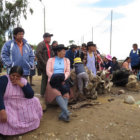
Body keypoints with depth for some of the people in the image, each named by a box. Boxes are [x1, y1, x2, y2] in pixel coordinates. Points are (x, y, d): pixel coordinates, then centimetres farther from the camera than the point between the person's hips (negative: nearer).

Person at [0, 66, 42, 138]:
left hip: (21, 105, 5)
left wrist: (21, 84, -21)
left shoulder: (24, 81, 1)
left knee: (35, 100, -9)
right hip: (7, 106, -4)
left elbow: (31, 95, -9)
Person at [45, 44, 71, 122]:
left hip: (62, 81, 3)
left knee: (66, 94, -27)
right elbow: (48, 71, 0)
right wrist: (54, 78, -16)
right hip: (53, 81, -2)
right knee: (57, 93, -32)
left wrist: (63, 79, -13)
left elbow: (68, 72, 8)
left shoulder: (66, 60, 18)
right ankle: (66, 112, -41)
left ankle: (63, 114, -33)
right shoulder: (51, 60, 12)